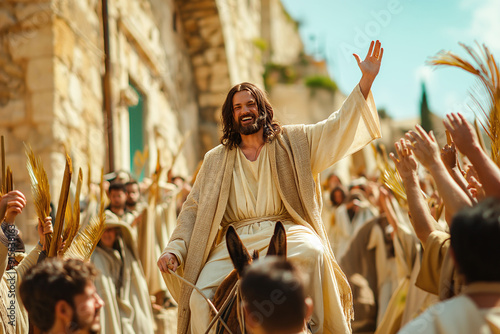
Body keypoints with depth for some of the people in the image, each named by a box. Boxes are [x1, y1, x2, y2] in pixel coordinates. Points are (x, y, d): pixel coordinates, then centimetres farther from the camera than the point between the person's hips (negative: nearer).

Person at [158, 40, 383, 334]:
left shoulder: (292, 142, 14)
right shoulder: (216, 160, 17)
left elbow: (339, 126, 6)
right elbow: (194, 209, 15)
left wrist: (367, 79, -3)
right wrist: (175, 249, 0)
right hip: (235, 241, 1)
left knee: (312, 252, -36)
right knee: (200, 299, -22)